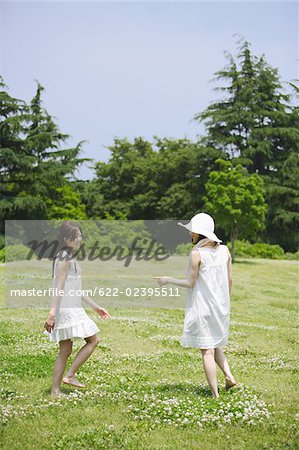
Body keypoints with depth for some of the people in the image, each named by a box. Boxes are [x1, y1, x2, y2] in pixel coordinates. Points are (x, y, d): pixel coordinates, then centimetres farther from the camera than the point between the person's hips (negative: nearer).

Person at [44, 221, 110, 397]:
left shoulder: (69, 258, 18)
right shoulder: (64, 258, -12)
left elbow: (76, 289, 22)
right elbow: (59, 287, -20)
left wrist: (95, 306, 23)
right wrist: (52, 313, -25)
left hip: (73, 309, 10)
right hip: (66, 309, -10)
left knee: (66, 351, 10)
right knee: (93, 340, -2)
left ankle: (55, 391, 11)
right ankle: (70, 375, -1)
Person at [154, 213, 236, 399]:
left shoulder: (197, 253, -15)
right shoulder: (224, 250, 2)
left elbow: (190, 283, -11)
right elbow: (230, 280, 7)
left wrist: (168, 280, 3)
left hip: (202, 306, -6)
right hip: (220, 306, 6)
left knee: (207, 350, 2)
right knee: (215, 344, 24)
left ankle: (215, 393, 4)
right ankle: (229, 376, 9)